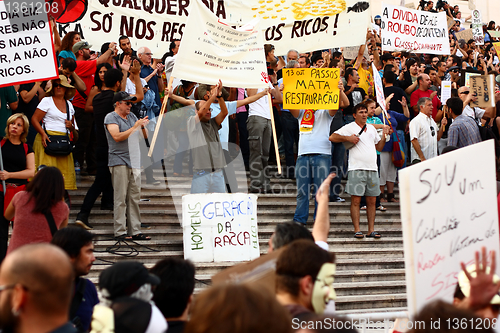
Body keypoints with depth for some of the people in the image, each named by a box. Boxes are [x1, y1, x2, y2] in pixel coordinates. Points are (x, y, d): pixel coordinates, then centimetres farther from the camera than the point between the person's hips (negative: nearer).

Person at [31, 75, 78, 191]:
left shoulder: (69, 105, 18)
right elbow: (34, 120, -2)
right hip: (48, 139, -5)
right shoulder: (47, 101, 4)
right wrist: (43, 134, -15)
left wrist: (71, 126, 3)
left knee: (65, 171, -4)